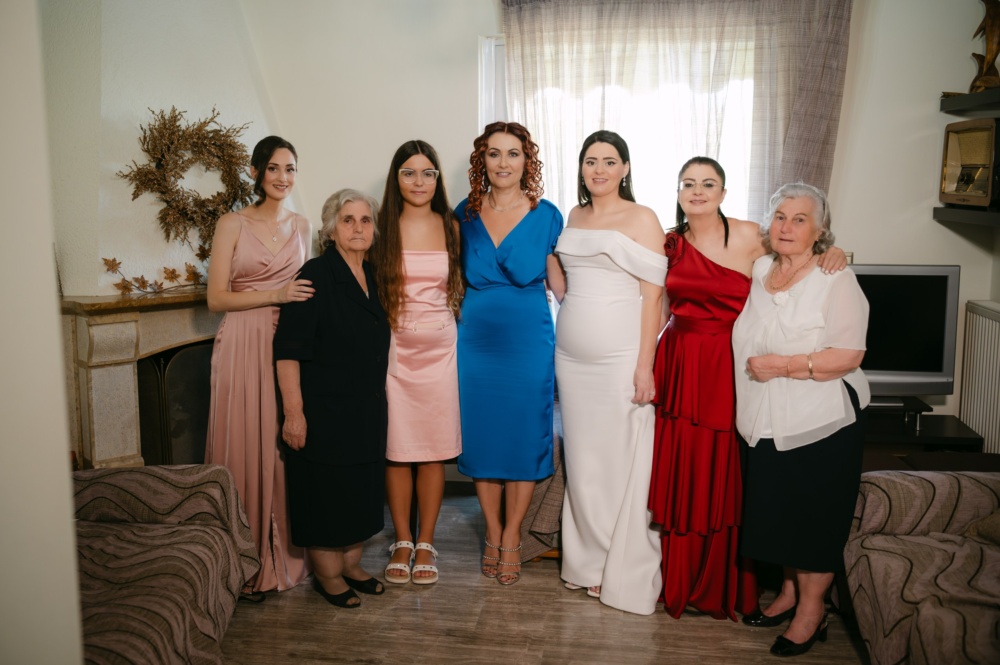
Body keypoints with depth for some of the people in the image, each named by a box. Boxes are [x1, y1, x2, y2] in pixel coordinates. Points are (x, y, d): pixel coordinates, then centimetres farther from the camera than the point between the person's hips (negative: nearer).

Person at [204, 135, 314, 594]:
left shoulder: (301, 226, 13)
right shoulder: (233, 224, 0)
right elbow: (216, 298, -5)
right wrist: (275, 295, -16)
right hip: (243, 348, -3)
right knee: (246, 451, -1)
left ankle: (287, 552, 19)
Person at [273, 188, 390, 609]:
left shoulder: (373, 278, 9)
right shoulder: (315, 276, -13)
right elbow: (287, 350, -18)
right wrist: (293, 411, -22)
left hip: (367, 410, 7)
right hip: (324, 408, -7)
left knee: (362, 489, 14)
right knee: (325, 491, 3)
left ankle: (351, 565, 30)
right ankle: (327, 575, 19)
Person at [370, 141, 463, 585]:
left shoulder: (451, 227, 7)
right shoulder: (383, 228, 3)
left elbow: (462, 286, 13)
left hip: (439, 347, 1)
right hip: (394, 347, -1)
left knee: (434, 449, 3)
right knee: (396, 448, 2)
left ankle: (425, 544, 17)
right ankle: (401, 543, 18)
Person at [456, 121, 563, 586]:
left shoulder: (546, 216, -2)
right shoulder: (465, 214, 4)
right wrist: (457, 324, 5)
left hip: (529, 342, -2)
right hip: (476, 342, 2)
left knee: (525, 438, 5)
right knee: (482, 437, 9)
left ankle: (511, 538, 22)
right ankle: (492, 535, 27)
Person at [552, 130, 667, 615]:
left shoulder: (642, 219, -4)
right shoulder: (573, 217, 13)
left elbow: (652, 294, -8)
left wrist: (645, 365, -14)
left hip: (620, 356, -5)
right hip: (572, 355, 5)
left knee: (622, 462, 0)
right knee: (582, 460, 10)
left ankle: (624, 573, 14)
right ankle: (587, 561, 24)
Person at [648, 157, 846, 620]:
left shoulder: (749, 236, -4)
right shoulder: (670, 243, 8)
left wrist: (831, 253, -13)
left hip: (728, 368, -3)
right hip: (679, 365, 3)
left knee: (723, 477, 4)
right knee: (678, 475, 8)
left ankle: (723, 588, 23)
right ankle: (678, 580, 26)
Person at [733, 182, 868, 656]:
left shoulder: (836, 280, -10)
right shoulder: (757, 272, 8)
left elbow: (848, 355, -17)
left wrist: (782, 365, -20)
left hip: (821, 422, -5)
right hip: (769, 422, 6)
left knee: (815, 515, 4)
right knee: (775, 510, 13)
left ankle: (811, 612, 20)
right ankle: (789, 592, 33)